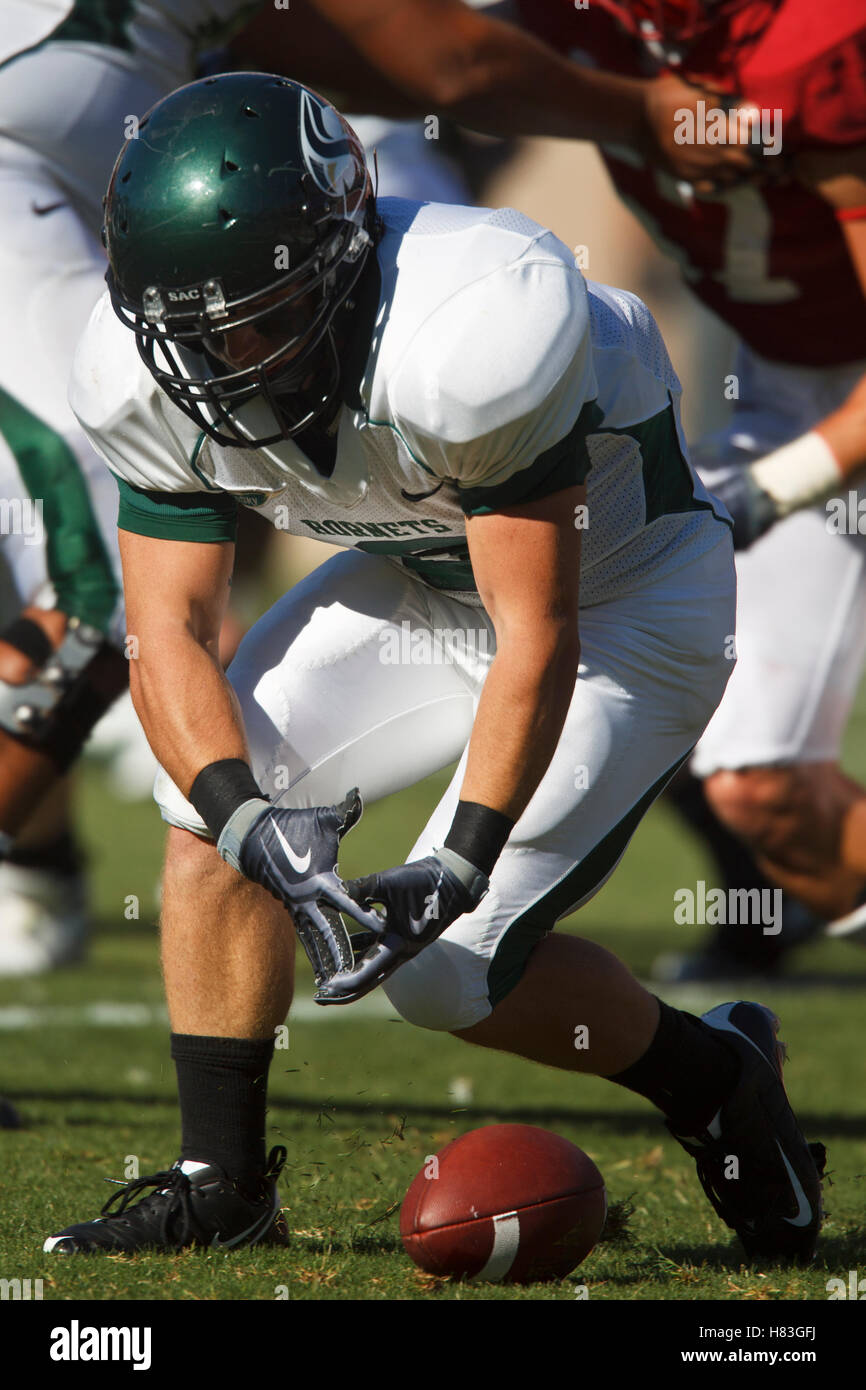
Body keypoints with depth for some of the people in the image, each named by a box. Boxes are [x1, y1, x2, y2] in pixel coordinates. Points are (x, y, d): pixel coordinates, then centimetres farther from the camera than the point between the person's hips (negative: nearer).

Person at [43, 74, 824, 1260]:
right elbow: (169, 631, -16)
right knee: (217, 792, -13)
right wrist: (249, 818, -34)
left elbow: (538, 640, -32)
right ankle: (220, 1185, -1)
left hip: (621, 599, -6)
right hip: (427, 578, 7)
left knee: (449, 967, -15)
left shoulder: (474, 335, -38)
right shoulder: (156, 379, -18)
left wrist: (459, 862, -37)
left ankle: (718, 1081, 11)